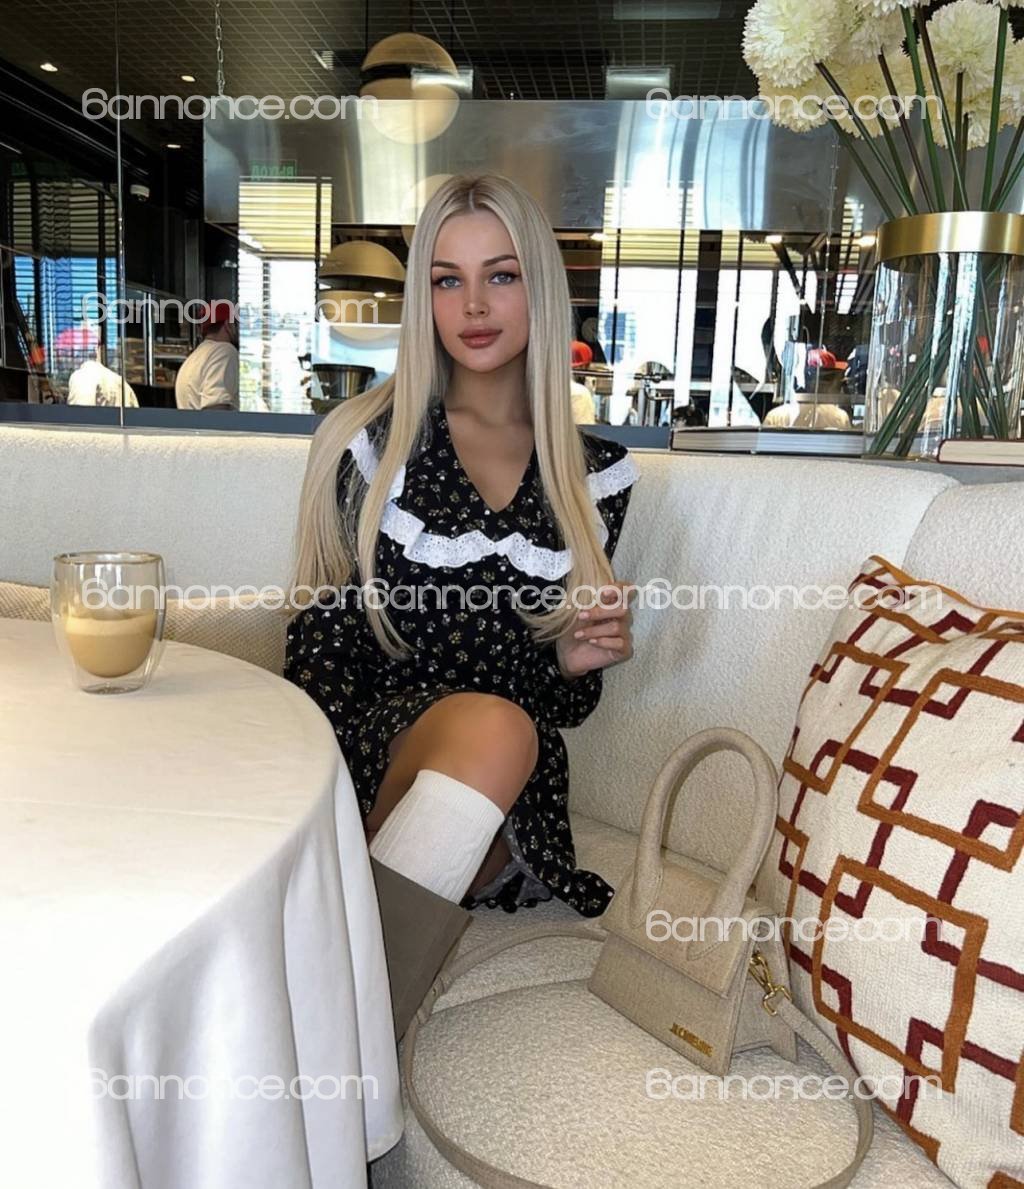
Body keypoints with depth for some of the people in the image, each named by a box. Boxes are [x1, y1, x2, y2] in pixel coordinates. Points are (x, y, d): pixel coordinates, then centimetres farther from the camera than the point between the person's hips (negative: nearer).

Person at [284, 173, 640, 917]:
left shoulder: (598, 474, 8)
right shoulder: (370, 440, 1)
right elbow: (320, 643, -1)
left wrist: (575, 662, -8)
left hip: (513, 798, 2)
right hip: (372, 751, -2)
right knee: (489, 724, -34)